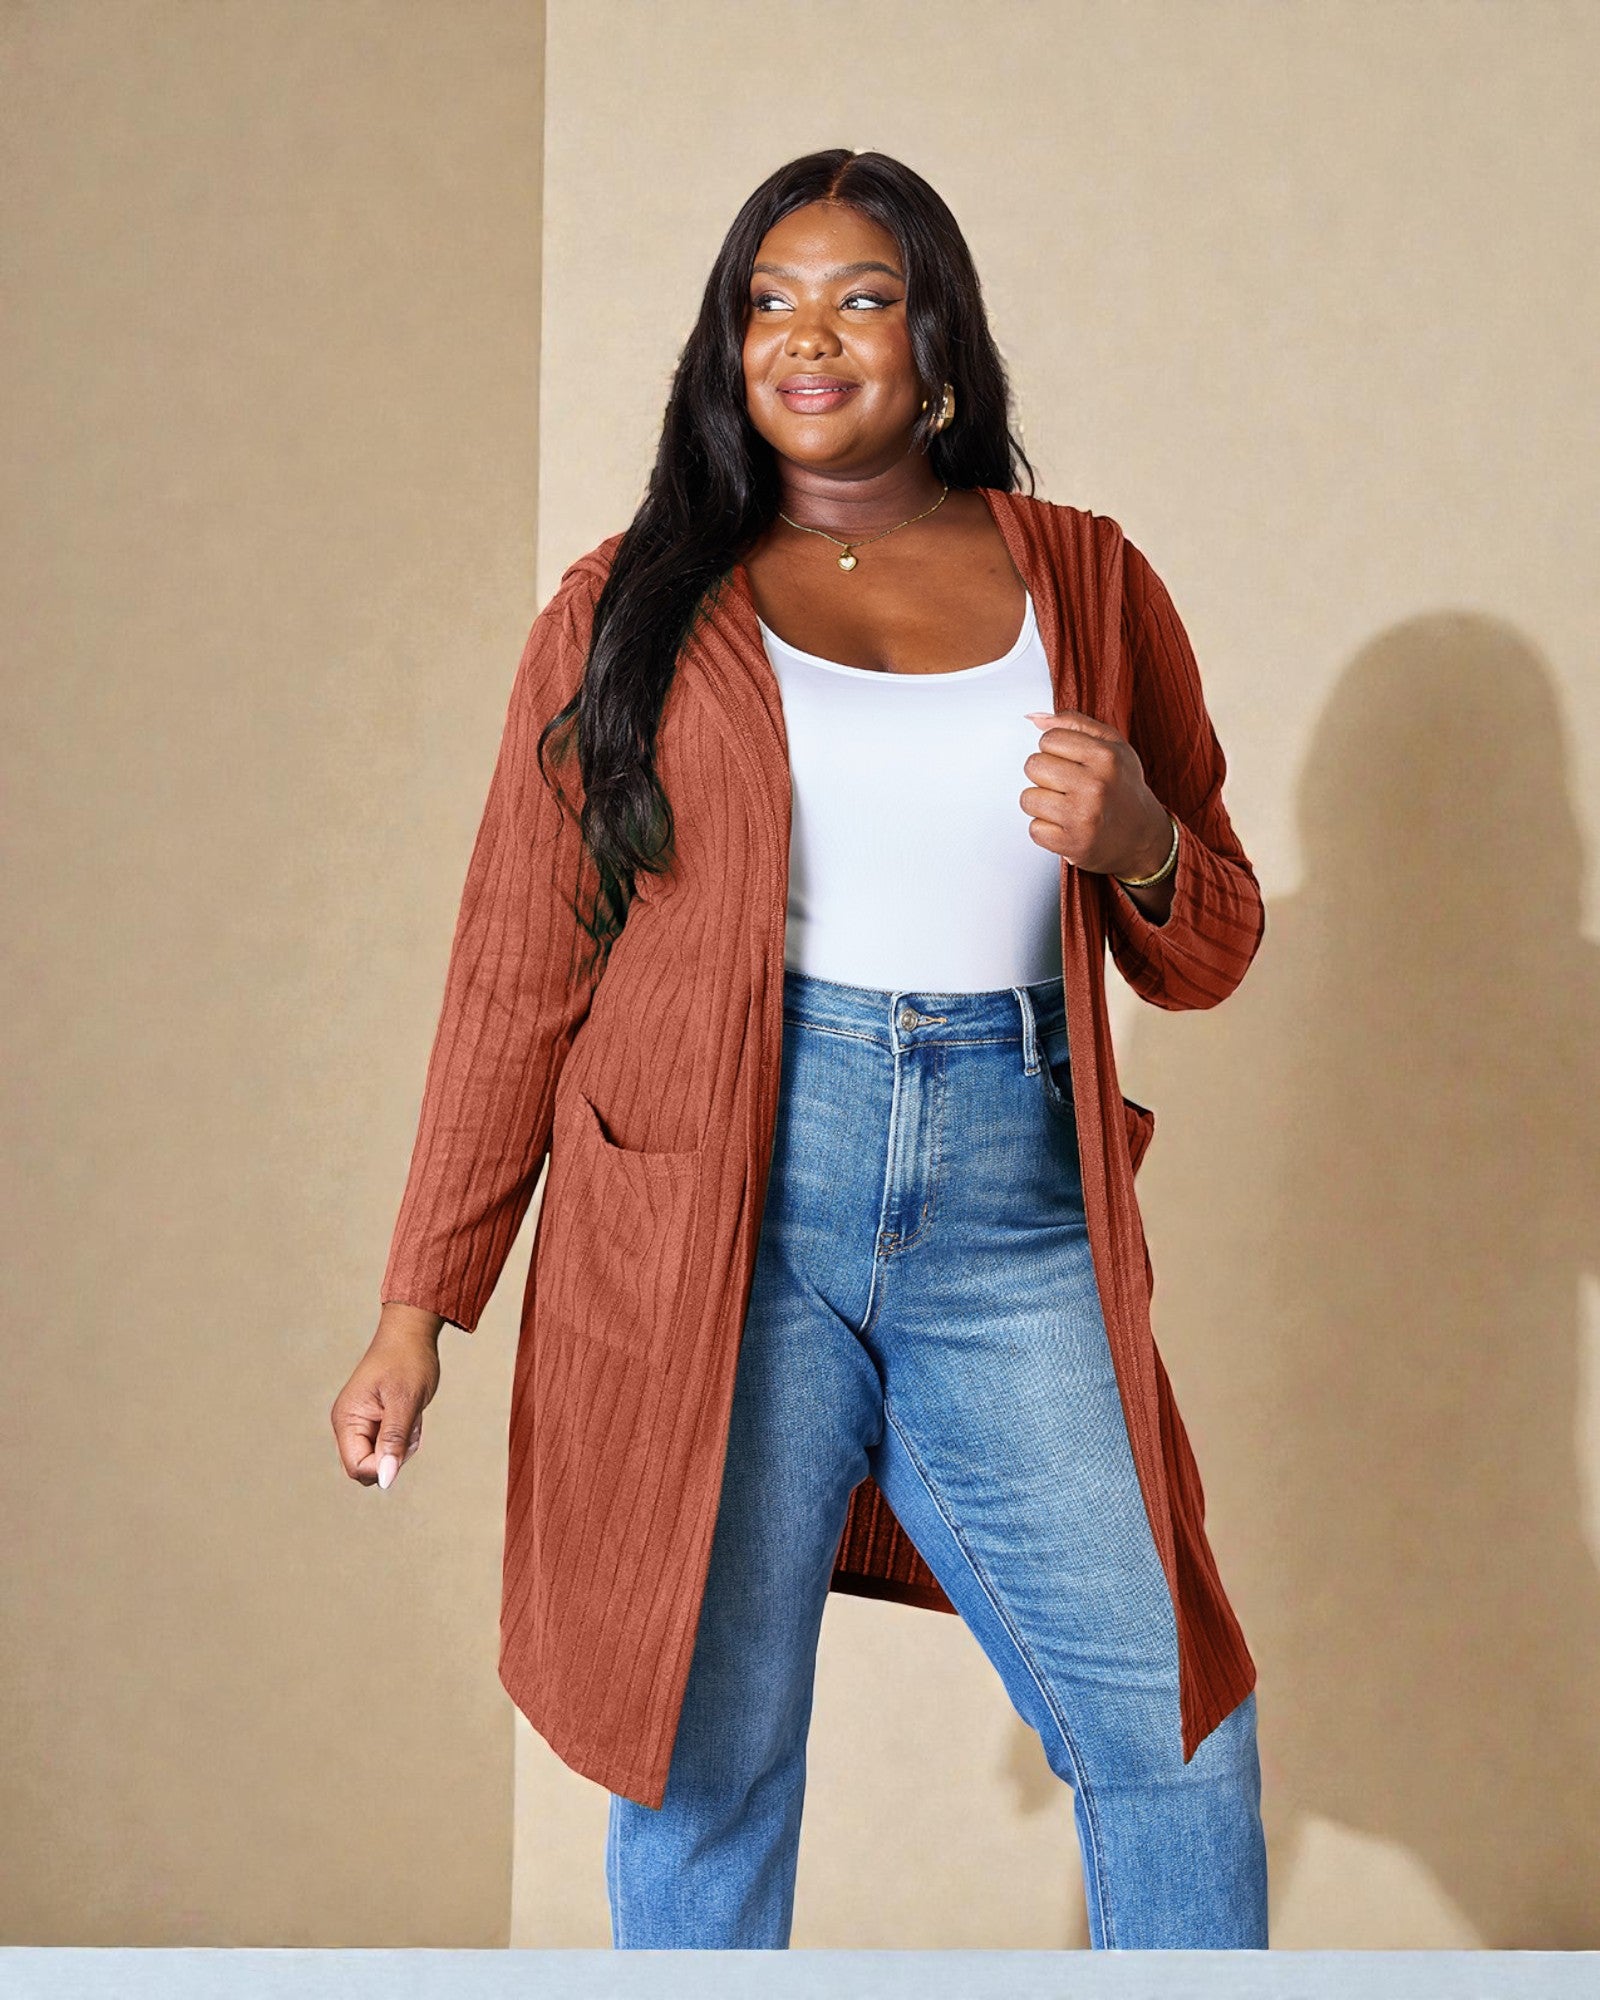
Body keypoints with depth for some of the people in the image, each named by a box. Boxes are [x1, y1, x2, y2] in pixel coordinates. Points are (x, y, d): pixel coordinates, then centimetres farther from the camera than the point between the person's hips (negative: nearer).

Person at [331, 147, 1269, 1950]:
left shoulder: (1083, 580, 12)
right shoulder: (630, 605, 8)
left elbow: (1209, 955, 16)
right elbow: (518, 973, 7)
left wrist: (1140, 843, -7)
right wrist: (420, 1303, 2)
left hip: (1009, 1210, 2)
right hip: (715, 1213, -1)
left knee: (1177, 1739, 0)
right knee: (706, 1747, 3)